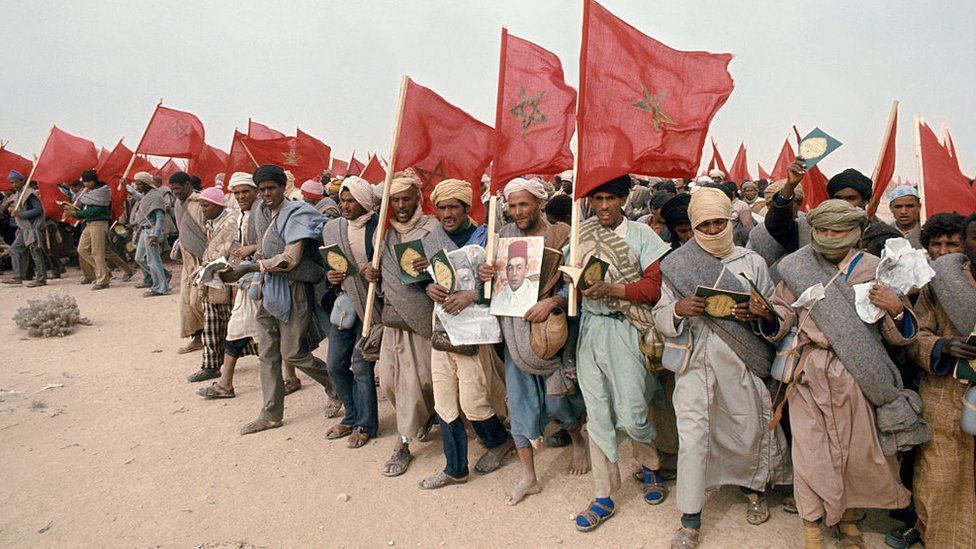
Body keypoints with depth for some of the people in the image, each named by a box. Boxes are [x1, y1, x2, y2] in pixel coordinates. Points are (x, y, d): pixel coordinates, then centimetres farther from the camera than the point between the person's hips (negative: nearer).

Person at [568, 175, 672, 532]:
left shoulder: (641, 235, -2)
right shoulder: (580, 236, 9)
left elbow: (655, 287, -8)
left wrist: (612, 290, -20)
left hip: (625, 329, -3)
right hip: (590, 328, 4)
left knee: (629, 415, -2)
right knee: (597, 415, 9)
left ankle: (651, 464, 33)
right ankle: (604, 498, 23)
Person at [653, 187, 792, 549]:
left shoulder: (752, 261, 5)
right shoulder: (677, 264, 2)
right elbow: (660, 318, 1)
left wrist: (757, 313, -15)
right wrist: (677, 309, -21)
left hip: (740, 360, 2)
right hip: (694, 360, -1)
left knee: (749, 428, 14)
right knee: (692, 436, -3)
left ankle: (752, 487, 46)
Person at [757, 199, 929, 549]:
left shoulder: (874, 269, 2)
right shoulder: (798, 268, 2)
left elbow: (900, 336, 2)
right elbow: (782, 324, 5)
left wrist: (896, 310, -19)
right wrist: (767, 314, -16)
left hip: (858, 376, 1)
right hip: (811, 375, -1)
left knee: (859, 450, 12)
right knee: (812, 451, 1)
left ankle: (847, 518, 38)